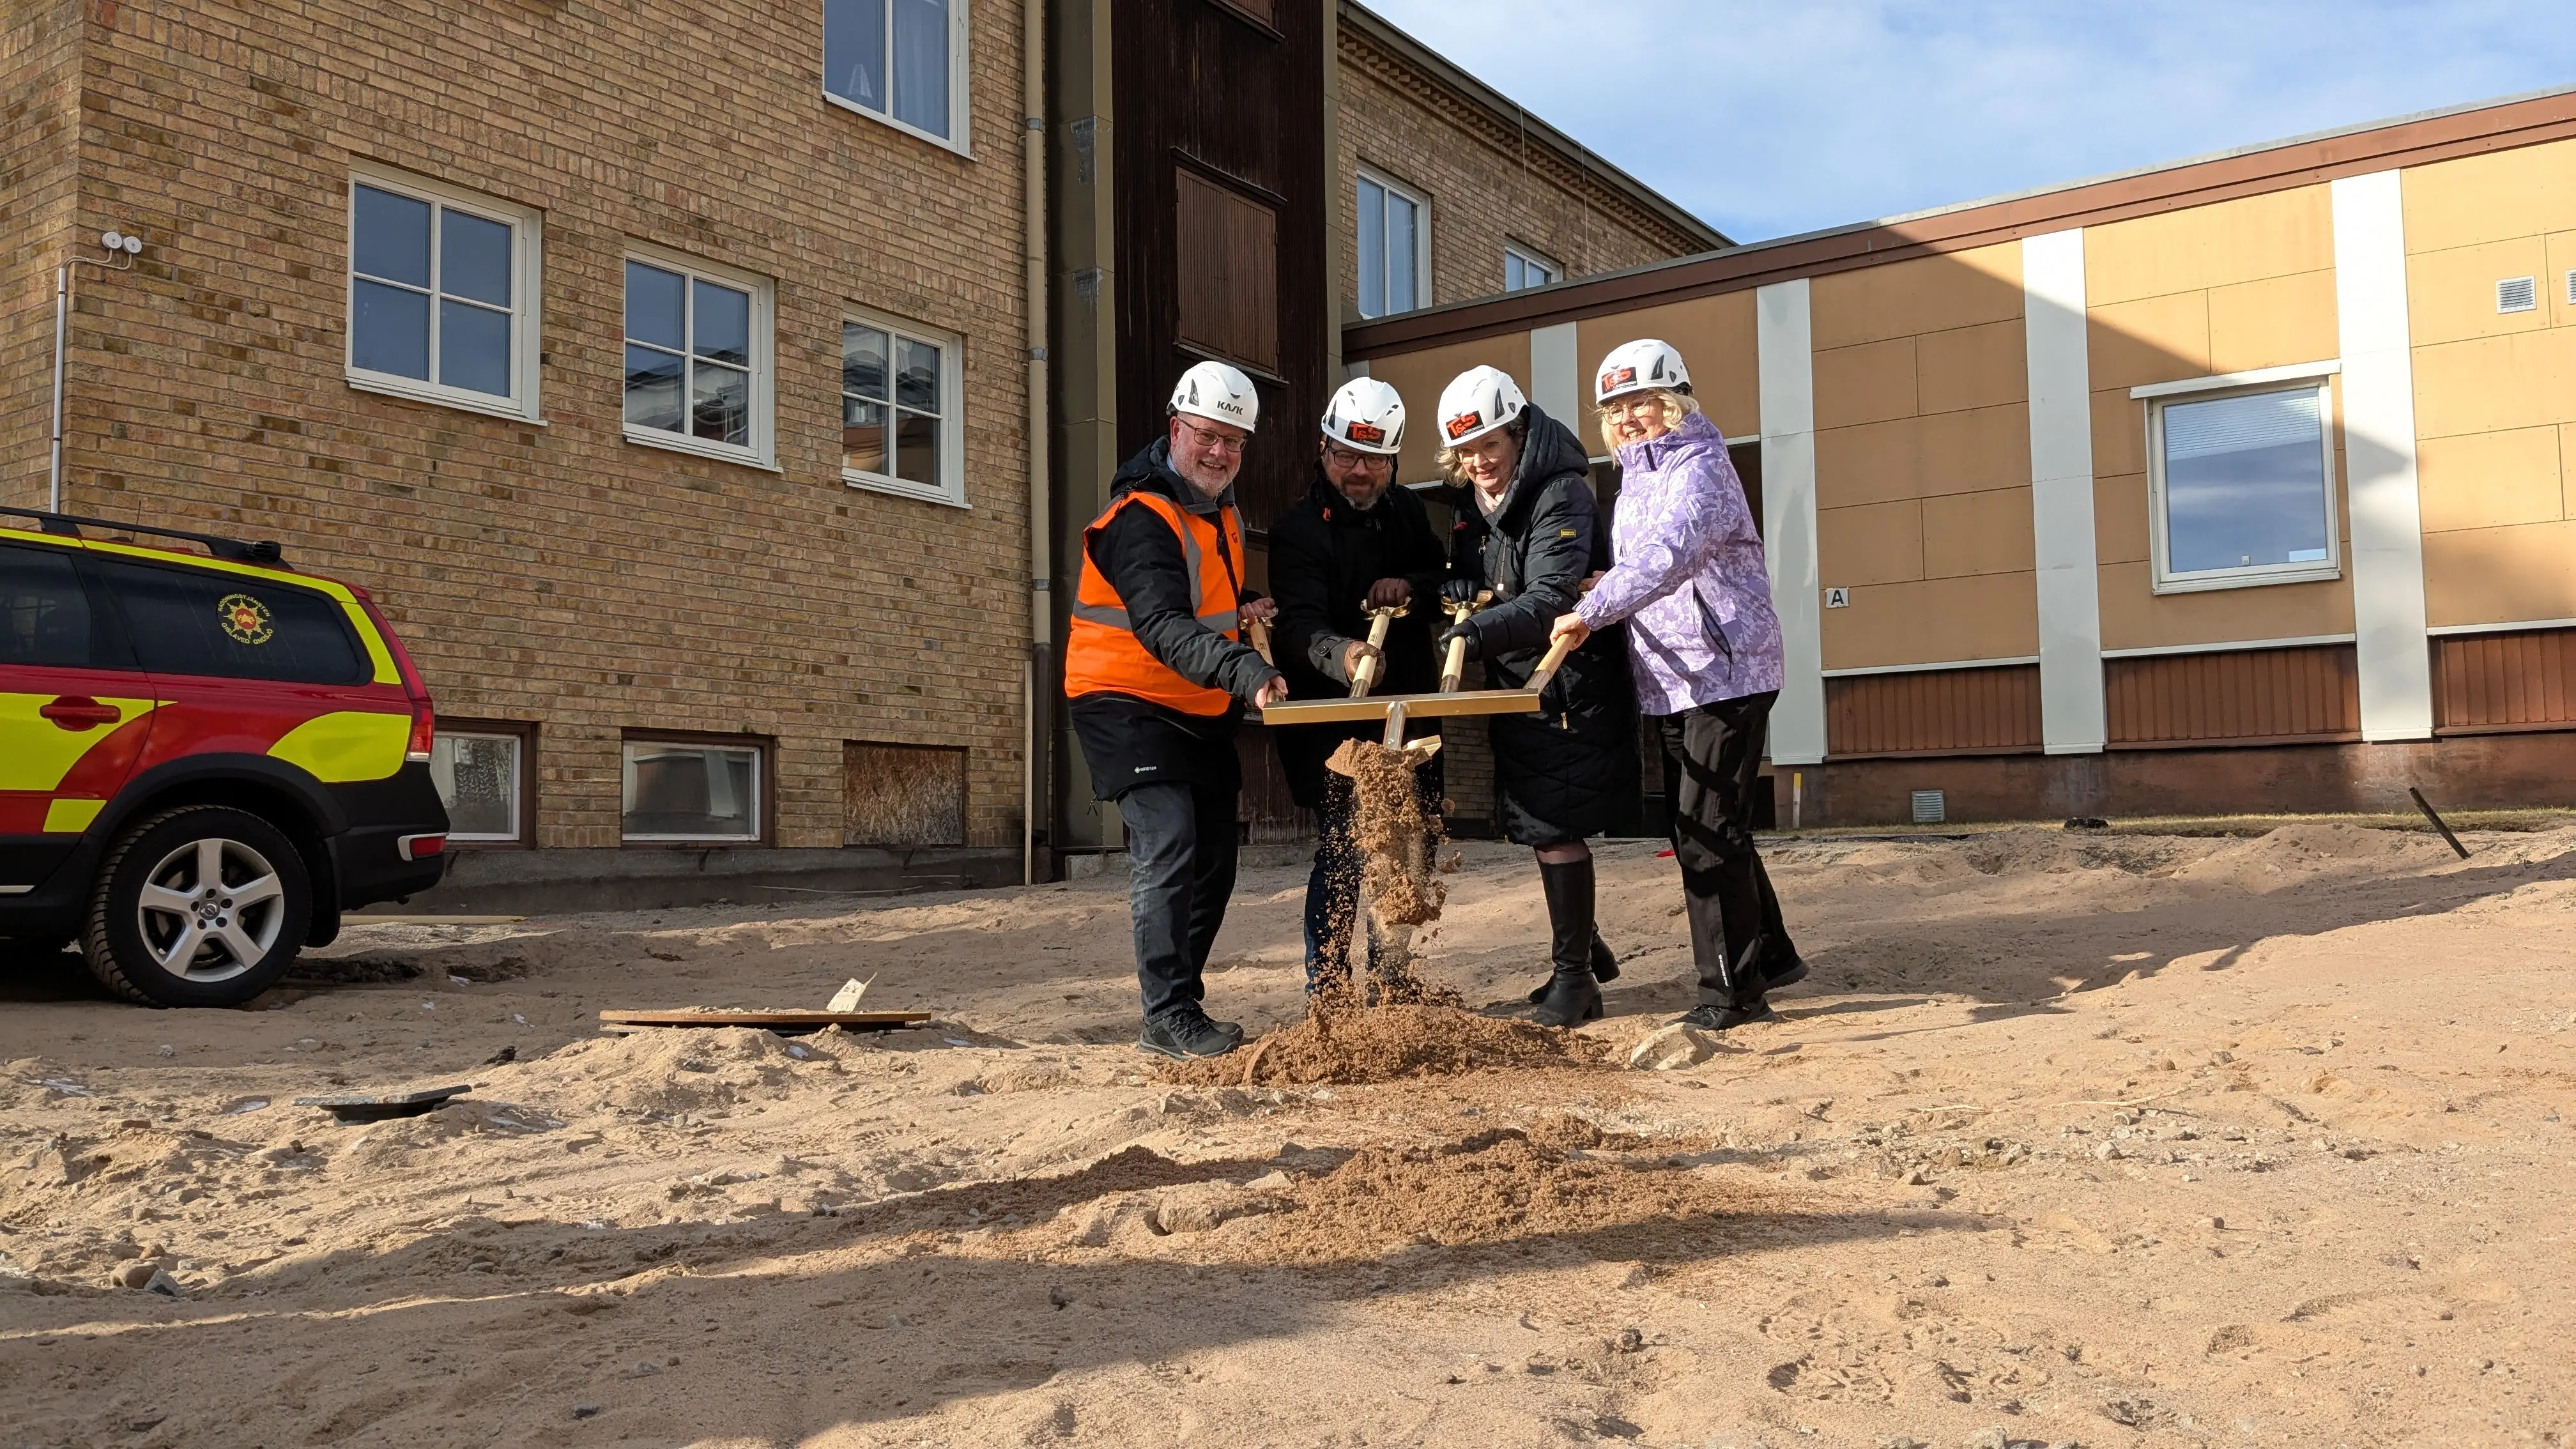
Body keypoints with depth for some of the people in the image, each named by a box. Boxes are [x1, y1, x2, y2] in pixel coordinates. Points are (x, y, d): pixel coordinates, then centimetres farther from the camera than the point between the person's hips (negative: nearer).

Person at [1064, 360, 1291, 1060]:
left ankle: (1181, 1004, 21)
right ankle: (1169, 1018, -18)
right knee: (1169, 849, -21)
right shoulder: (1141, 518, -22)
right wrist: (1243, 669, -51)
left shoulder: (1221, 510, 8)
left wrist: (1240, 609, 4)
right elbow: (1163, 627, -37)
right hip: (1131, 705, -9)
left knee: (1213, 863, 10)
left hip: (1202, 713, 9)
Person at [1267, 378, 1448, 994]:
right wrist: (1342, 654, -48)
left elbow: (1447, 586, 17)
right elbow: (1301, 625, -25)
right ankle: (1326, 990, 0)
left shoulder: (1407, 511, 10)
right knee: (1342, 853, -11)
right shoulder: (1298, 530, -11)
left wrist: (1412, 588, -7)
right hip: (1334, 721, -6)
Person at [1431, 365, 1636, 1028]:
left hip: (1569, 688, -8)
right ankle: (1583, 946, 35)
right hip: (1518, 688, 9)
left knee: (1556, 825, -8)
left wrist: (1479, 631, -40)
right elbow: (1467, 586, 16)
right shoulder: (1470, 506, 9)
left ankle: (1574, 975, 3)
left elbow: (1552, 601, -27)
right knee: (1537, 823, 17)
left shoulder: (1560, 495, -16)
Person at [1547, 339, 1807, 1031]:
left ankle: (1732, 988, 1)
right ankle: (1771, 955, 30)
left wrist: (1591, 611, -40)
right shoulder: (1637, 475, 16)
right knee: (1698, 827, 15)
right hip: (1671, 682, 10)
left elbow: (1667, 555, -30)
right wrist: (1598, 612, 3)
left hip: (1726, 675, -10)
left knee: (1708, 831, -9)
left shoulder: (1698, 468, -13)